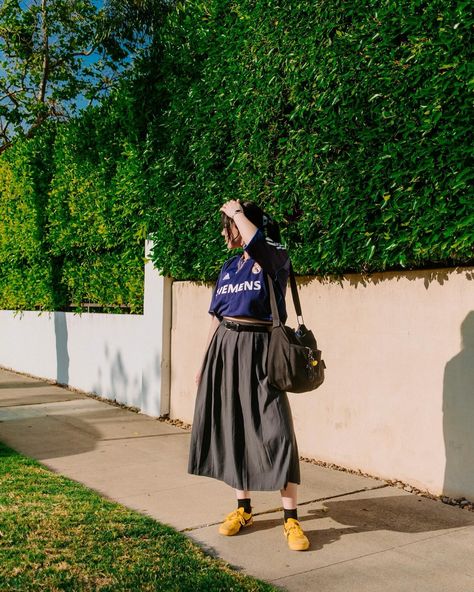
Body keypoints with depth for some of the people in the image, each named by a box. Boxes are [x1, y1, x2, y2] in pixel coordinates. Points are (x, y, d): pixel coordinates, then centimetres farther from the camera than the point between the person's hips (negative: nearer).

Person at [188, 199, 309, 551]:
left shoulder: (276, 259, -4)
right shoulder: (230, 266, 14)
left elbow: (254, 241, -29)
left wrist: (236, 211, -10)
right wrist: (205, 362, 16)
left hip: (258, 349, -6)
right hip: (225, 348, 7)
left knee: (275, 433, -9)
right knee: (233, 429, 9)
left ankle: (291, 519, 0)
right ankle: (243, 509, 22)